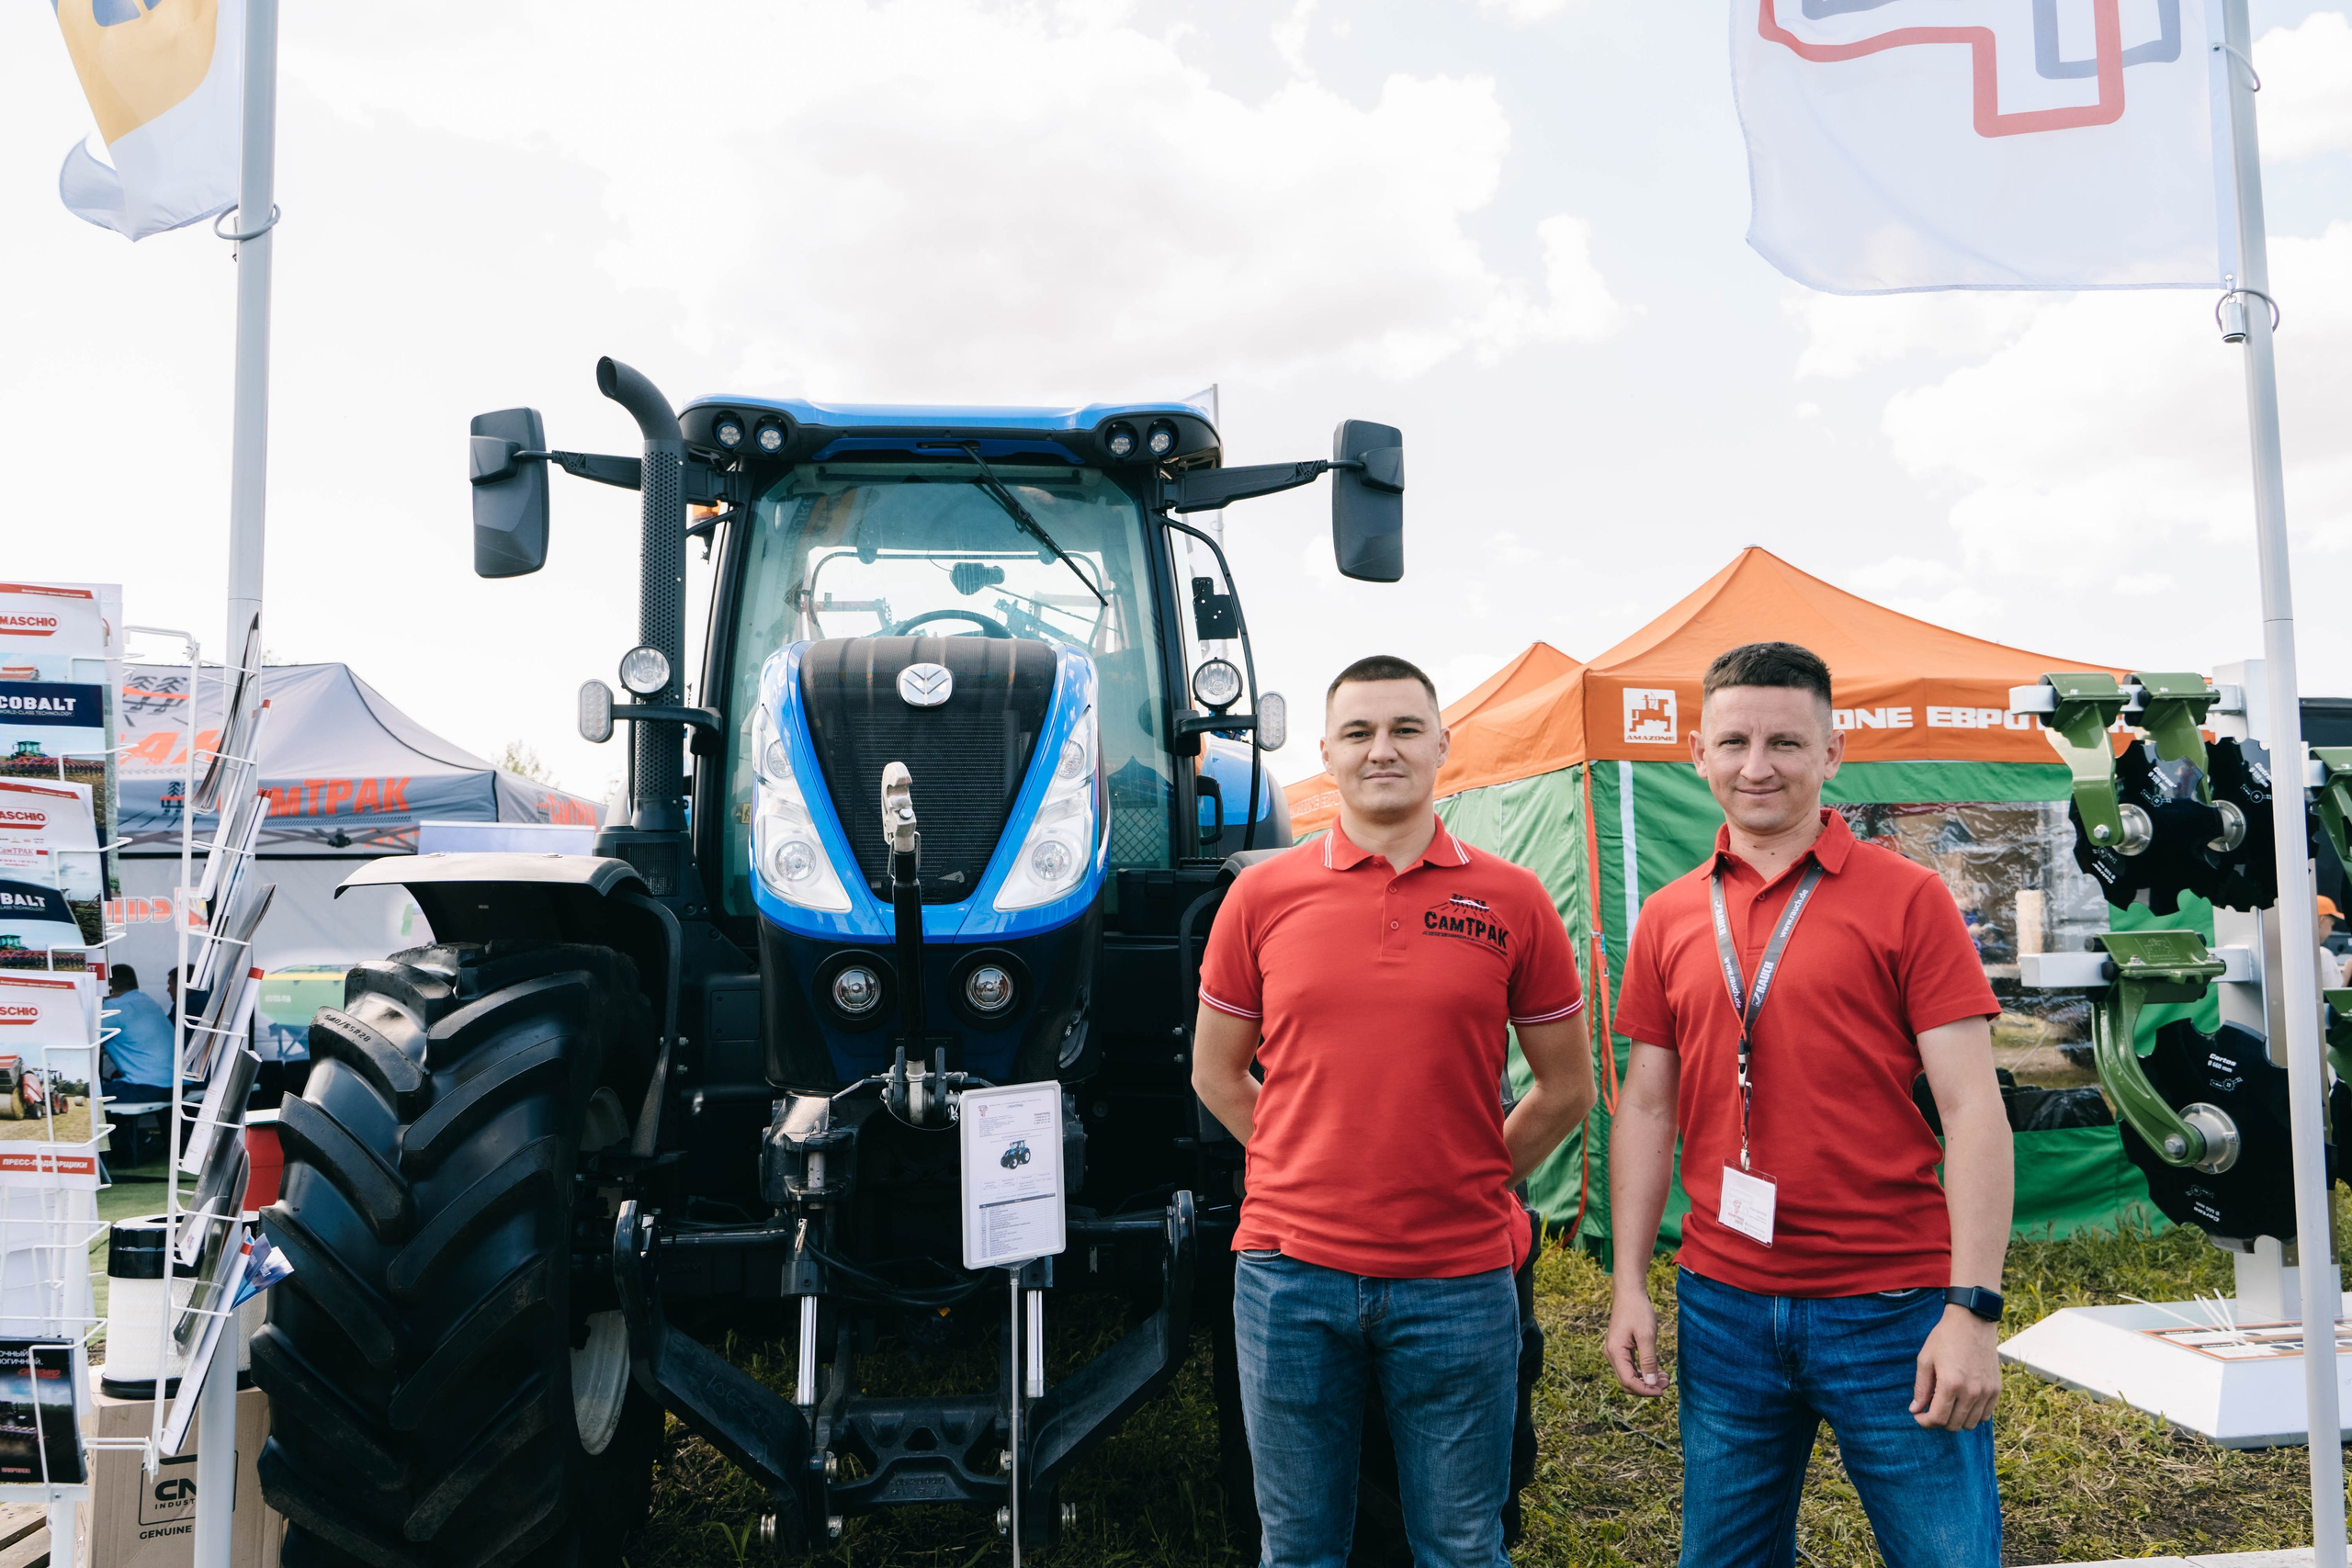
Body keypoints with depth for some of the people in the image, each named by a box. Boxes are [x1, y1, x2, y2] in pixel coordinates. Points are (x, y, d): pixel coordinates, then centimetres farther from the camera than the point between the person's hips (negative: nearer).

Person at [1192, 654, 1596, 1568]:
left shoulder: (1511, 902, -1)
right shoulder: (1262, 896, 1)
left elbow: (1565, 1090, 8)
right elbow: (1216, 1074, 10)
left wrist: (1474, 1179, 6)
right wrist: (1313, 1173, 7)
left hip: (1459, 1280, 0)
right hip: (1290, 1274, 1)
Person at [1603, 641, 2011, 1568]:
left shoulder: (1906, 898, -5)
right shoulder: (1669, 919, 7)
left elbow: (1972, 1110, -8)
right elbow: (1647, 1110, 10)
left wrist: (1974, 1308, -13)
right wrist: (1629, 1283, 6)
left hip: (1891, 1307, -3)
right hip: (1722, 1307, 4)